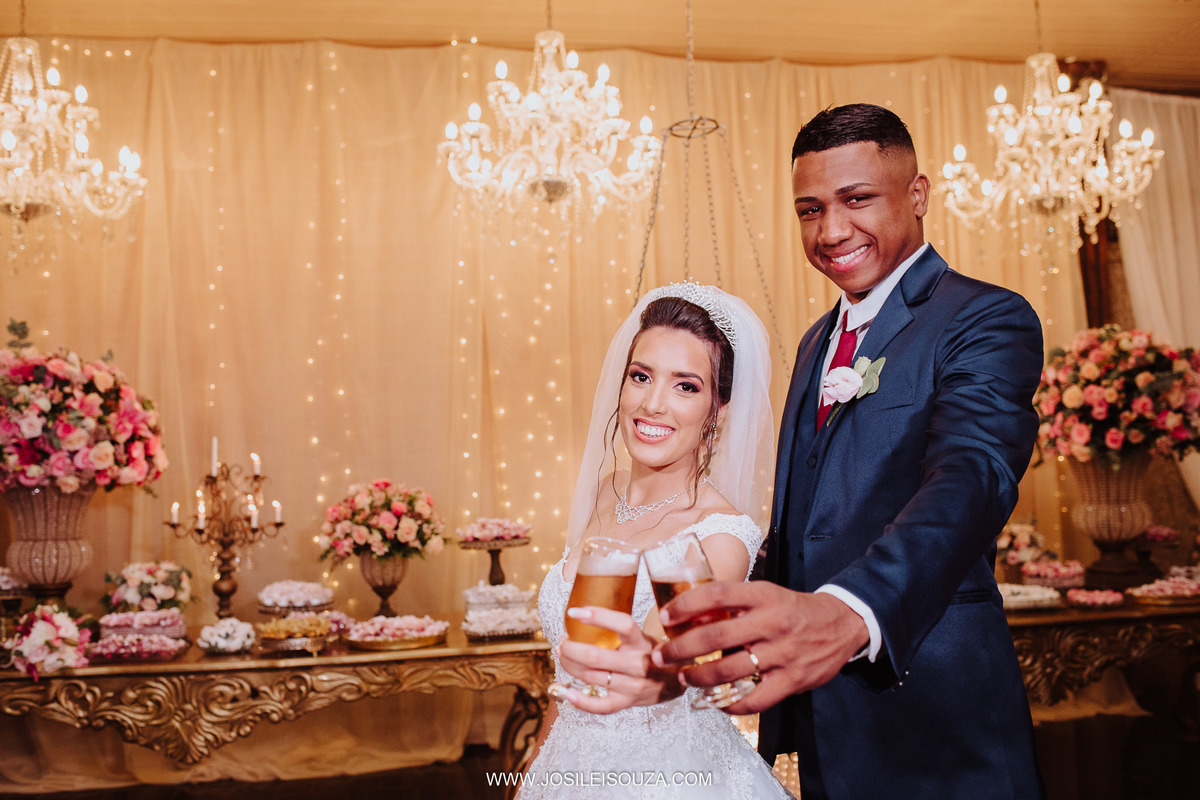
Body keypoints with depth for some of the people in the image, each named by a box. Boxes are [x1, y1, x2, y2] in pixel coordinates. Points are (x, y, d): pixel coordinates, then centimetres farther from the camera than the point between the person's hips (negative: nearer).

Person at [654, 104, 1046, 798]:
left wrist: (848, 612, -49)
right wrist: (752, 641, 10)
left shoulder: (988, 320, -12)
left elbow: (971, 477, -31)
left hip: (931, 718, -7)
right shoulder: (819, 341, 14)